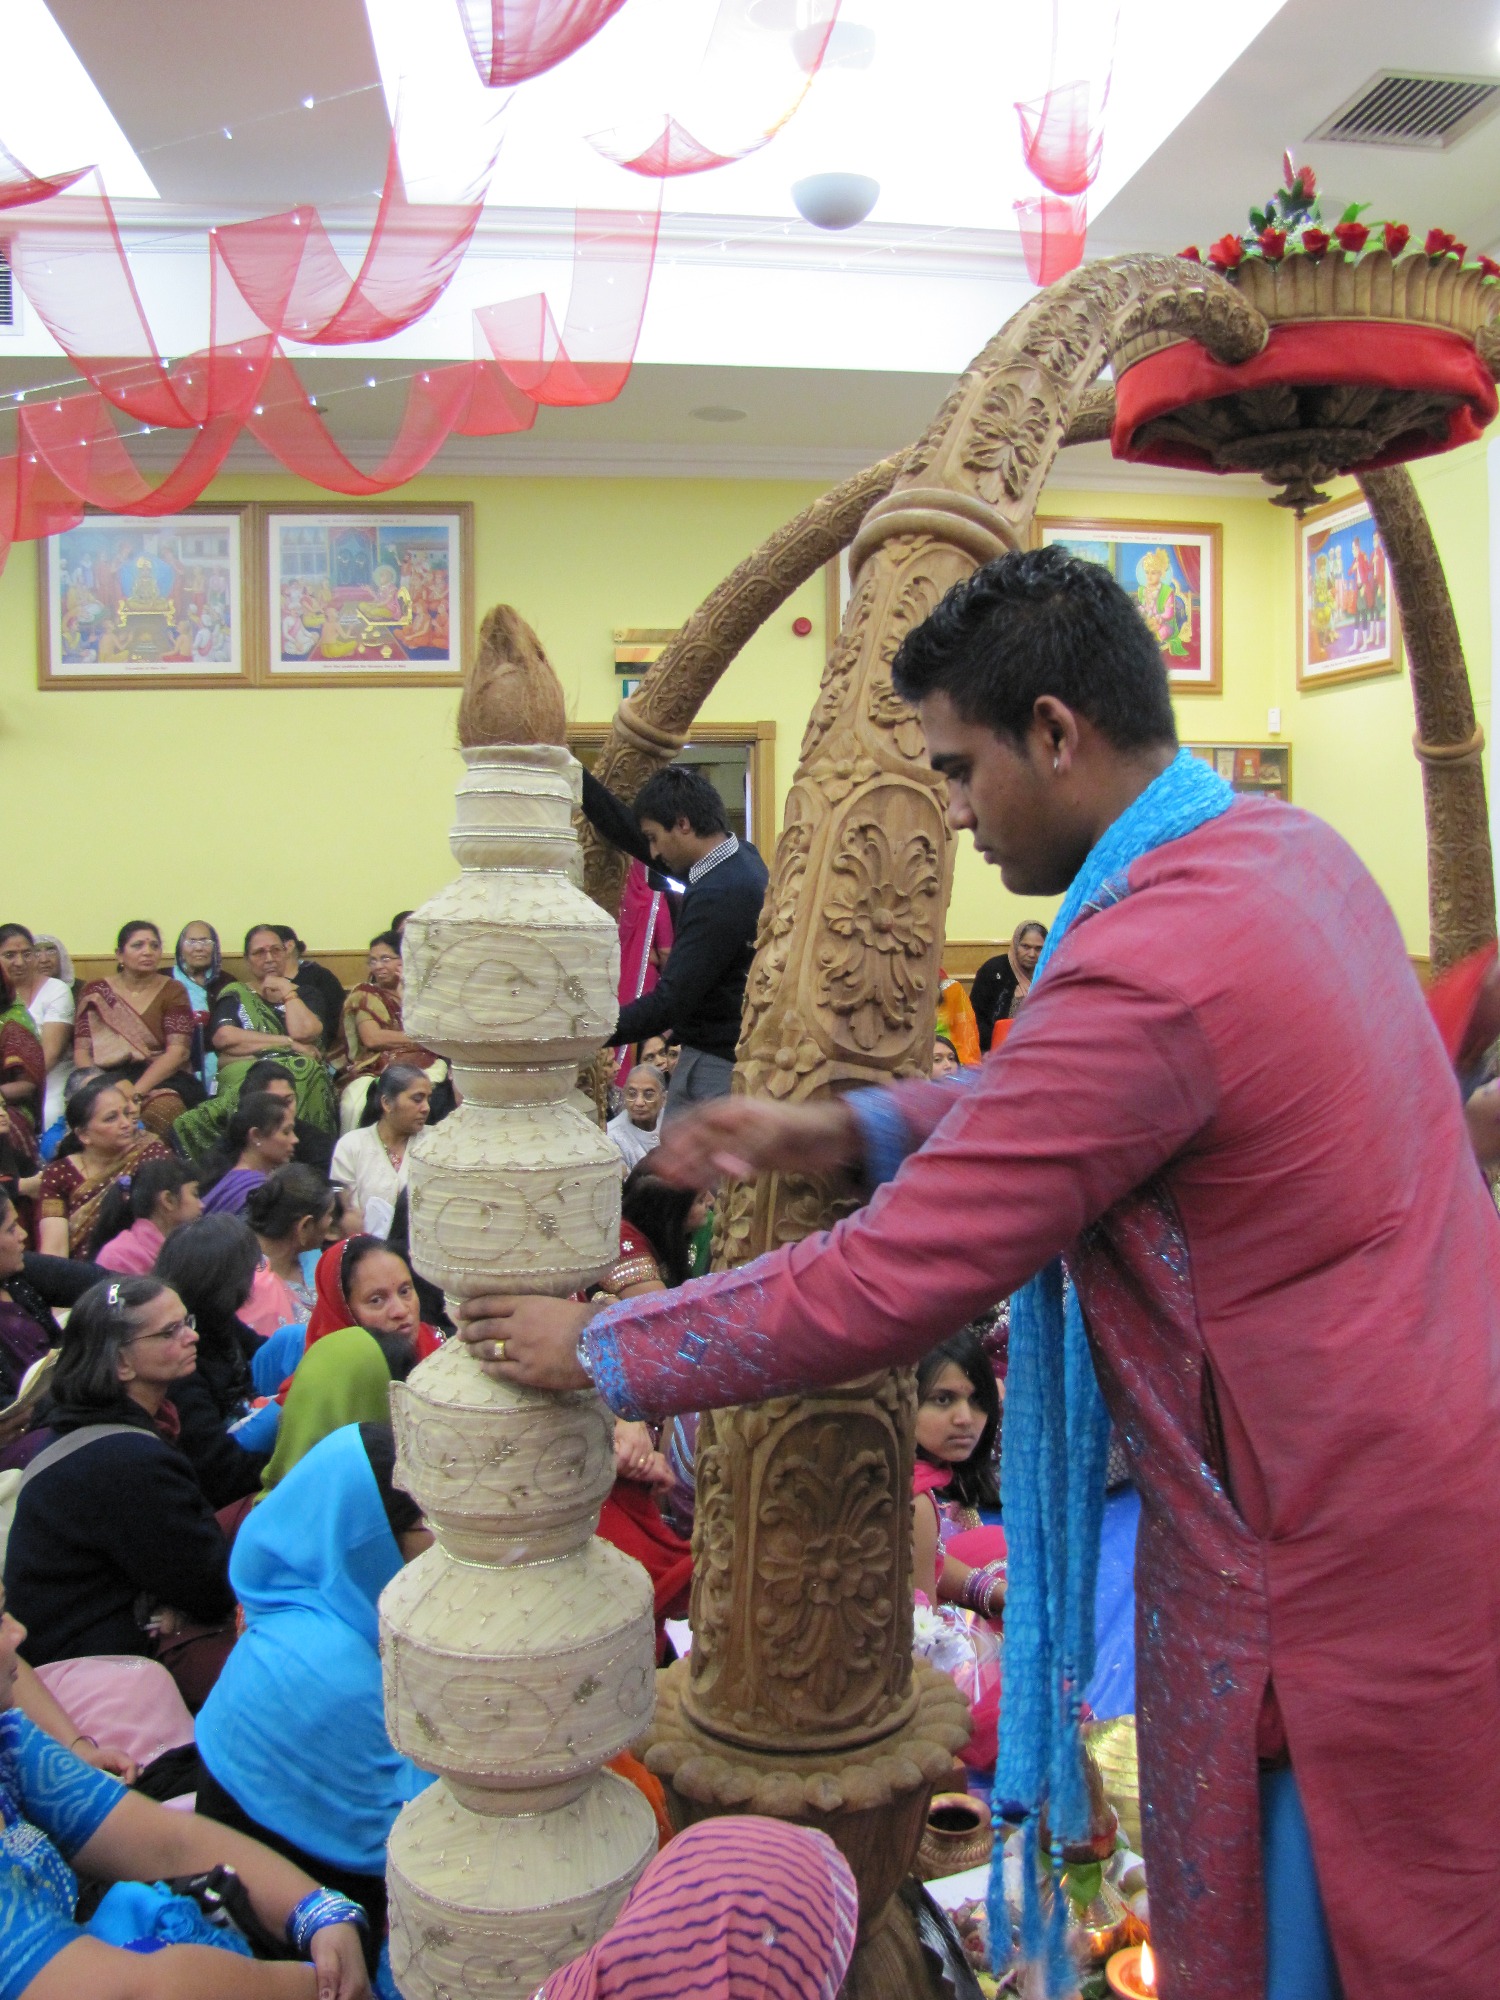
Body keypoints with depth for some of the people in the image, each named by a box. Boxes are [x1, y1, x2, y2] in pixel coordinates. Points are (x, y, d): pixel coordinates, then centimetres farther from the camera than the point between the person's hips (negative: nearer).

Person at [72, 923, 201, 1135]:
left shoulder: (172, 991, 9)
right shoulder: (96, 992, 13)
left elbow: (178, 1051, -3)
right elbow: (81, 1052, 6)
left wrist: (136, 1092, -17)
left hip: (164, 1079, -1)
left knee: (164, 1108, -36)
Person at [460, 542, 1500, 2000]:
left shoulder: (1147, 970, -29)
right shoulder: (1288, 847, 1)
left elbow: (880, 1290, -24)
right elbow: (1075, 1097, 12)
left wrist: (599, 1353, -10)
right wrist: (847, 1129, 2)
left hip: (1322, 1557, -9)